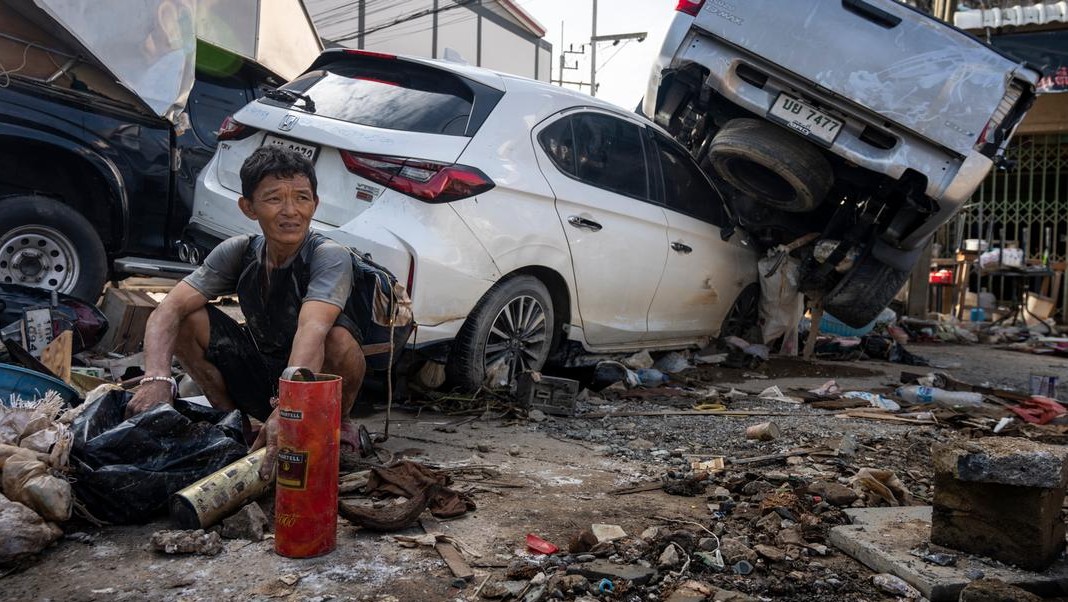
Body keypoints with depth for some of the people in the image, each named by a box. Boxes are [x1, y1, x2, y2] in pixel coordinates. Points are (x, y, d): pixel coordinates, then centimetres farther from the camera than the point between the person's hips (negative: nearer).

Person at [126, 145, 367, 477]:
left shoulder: (330, 256, -23)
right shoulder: (239, 251, -8)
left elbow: (312, 331, -41)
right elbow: (169, 309, -18)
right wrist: (156, 378, -37)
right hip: (260, 378, 4)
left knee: (339, 339, -36)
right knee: (187, 318, -13)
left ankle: (338, 423, -5)